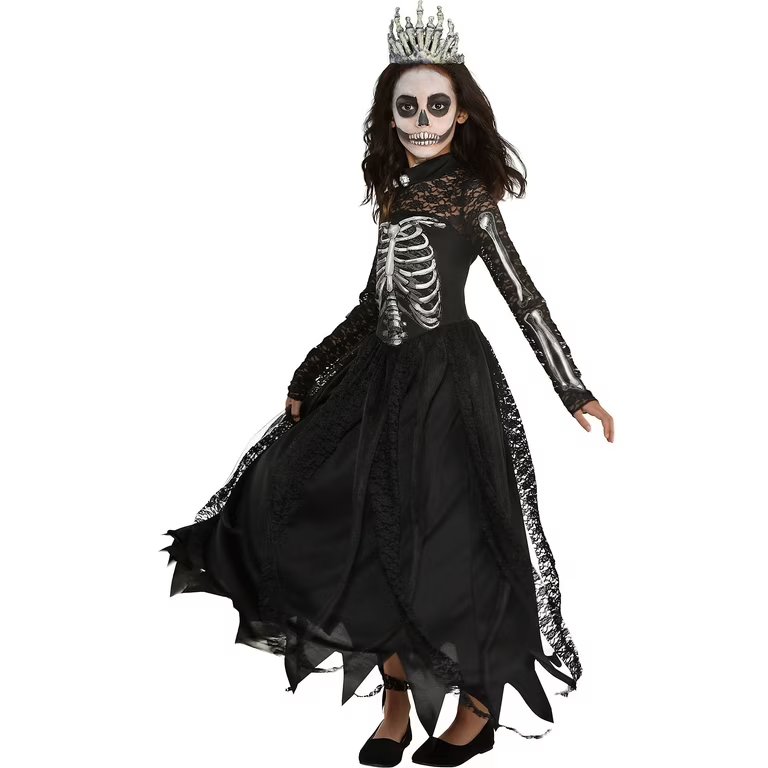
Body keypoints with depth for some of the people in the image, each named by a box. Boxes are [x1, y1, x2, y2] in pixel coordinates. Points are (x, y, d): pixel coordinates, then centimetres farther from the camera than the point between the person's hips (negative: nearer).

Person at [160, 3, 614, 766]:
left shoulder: (469, 196, -6)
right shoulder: (398, 193, 12)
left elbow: (524, 298, -6)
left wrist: (575, 392, -7)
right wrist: (308, 381, 15)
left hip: (450, 384, -6)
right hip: (385, 381, 6)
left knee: (449, 545, -2)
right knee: (371, 540, 4)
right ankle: (397, 703, 21)